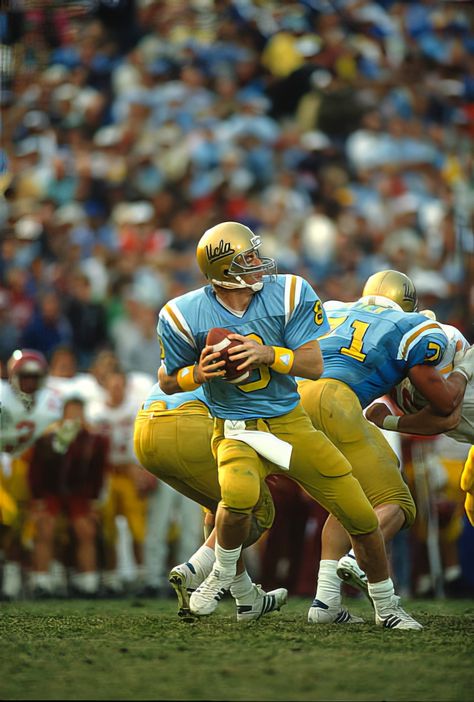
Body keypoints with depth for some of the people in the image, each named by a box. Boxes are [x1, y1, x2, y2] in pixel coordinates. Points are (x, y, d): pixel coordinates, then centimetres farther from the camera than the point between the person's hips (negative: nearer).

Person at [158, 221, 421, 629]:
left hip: (291, 423, 3)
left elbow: (314, 365, -7)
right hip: (238, 430, -3)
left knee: (362, 517, -1)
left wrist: (269, 354, -25)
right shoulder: (186, 316, -11)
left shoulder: (289, 295, -9)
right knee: (240, 495, -37)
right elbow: (168, 381, 3)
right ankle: (224, 573, -5)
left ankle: (386, 608, 23)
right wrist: (198, 374, -19)